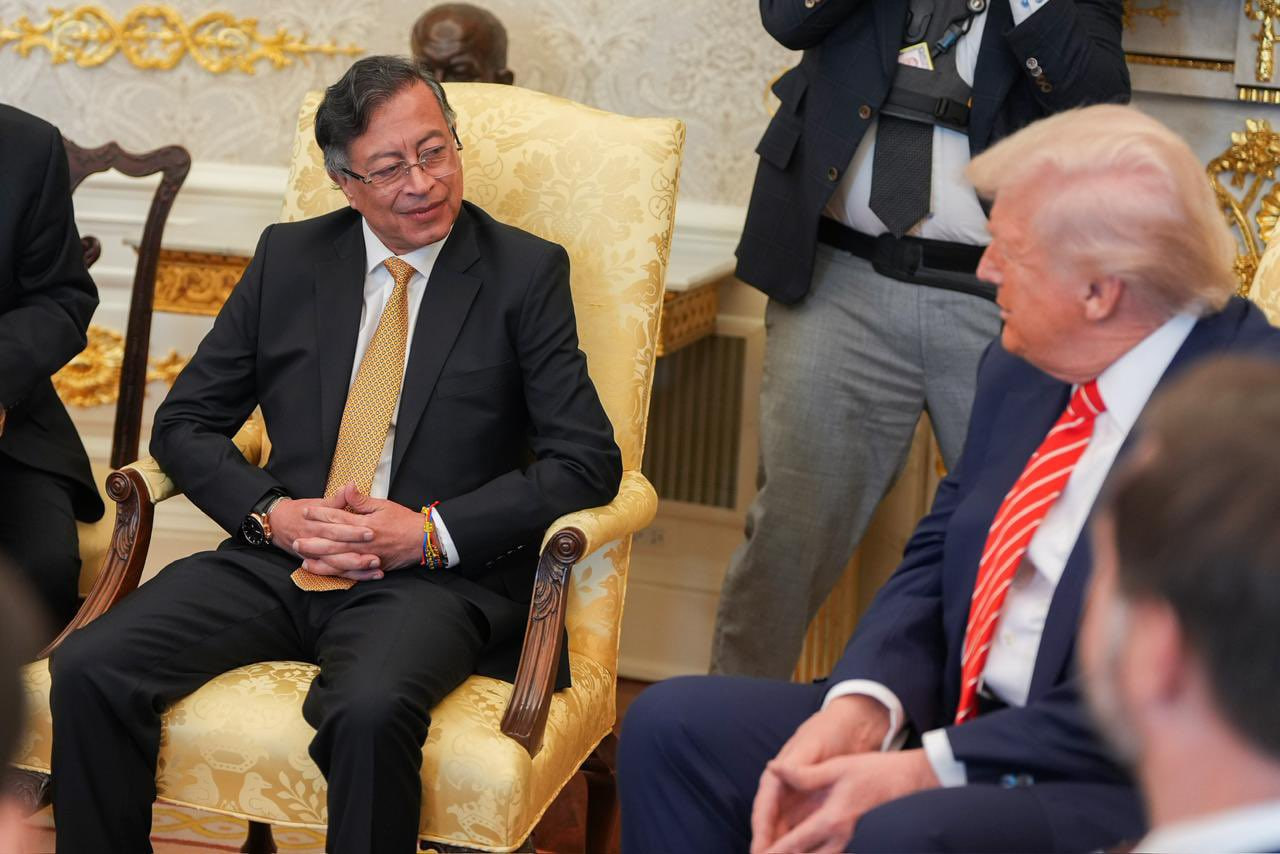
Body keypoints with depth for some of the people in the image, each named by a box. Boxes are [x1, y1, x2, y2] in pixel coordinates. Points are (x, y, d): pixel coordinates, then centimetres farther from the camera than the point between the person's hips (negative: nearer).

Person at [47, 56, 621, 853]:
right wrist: (273, 512, -6)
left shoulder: (526, 273, 2)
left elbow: (589, 462, -4)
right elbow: (184, 423, 14)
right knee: (89, 671, -20)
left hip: (432, 579, -3)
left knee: (369, 711, -37)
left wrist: (430, 532, -14)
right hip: (278, 562, 4)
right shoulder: (288, 258, 12)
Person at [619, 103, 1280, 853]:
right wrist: (862, 706, -8)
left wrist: (930, 770, -21)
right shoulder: (1022, 366, 8)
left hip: (1126, 787, -8)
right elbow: (936, 555, 13)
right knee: (673, 725, -2)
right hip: (964, 720, 8)